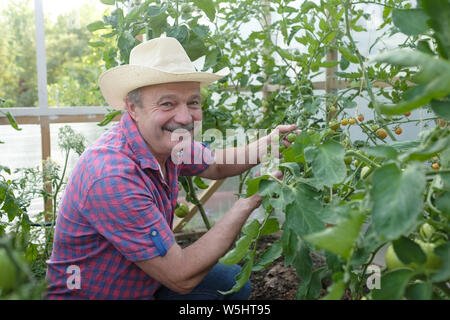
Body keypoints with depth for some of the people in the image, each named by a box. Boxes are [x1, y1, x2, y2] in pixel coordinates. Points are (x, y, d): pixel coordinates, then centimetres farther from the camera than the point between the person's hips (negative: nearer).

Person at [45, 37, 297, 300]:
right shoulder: (113, 176, -33)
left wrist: (266, 143, -7)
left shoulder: (166, 140, -10)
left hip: (141, 283, 7)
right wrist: (247, 203, -25)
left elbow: (217, 165, 11)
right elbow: (181, 277, -28)